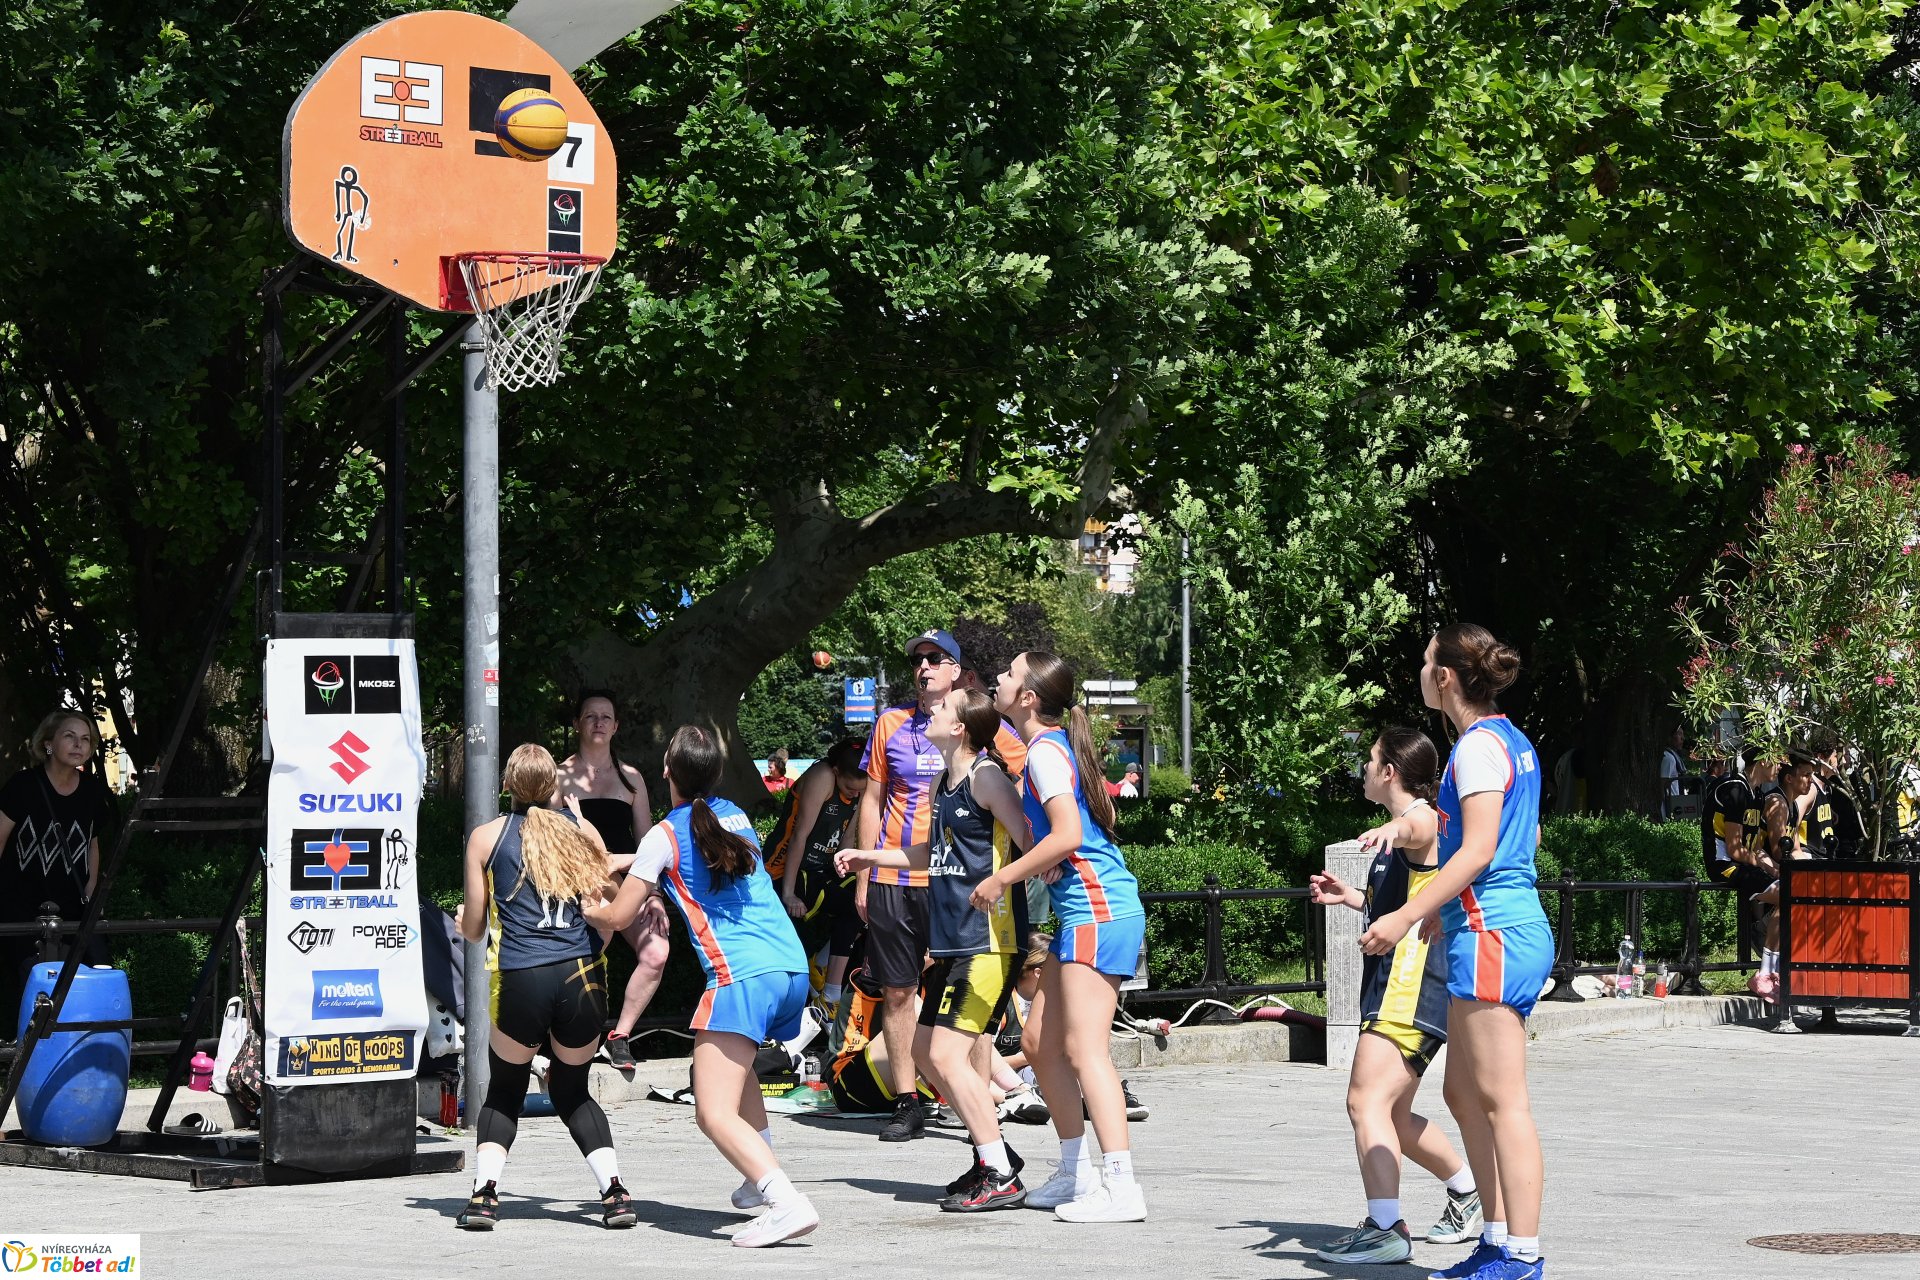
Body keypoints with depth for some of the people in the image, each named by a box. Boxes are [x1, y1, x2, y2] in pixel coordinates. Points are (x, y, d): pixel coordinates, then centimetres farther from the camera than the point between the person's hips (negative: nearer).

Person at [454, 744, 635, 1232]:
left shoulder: (486, 837, 7)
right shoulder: (581, 830, 11)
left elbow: (473, 929, 10)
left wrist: (462, 917, 35)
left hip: (520, 979, -2)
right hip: (582, 975, 2)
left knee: (504, 1092, 18)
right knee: (572, 1092, 20)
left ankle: (484, 1192, 0)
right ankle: (614, 1191, 3)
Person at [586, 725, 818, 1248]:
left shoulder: (666, 836, 0)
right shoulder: (735, 815, 19)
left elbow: (616, 917, 4)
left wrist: (580, 907, 25)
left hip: (742, 977, -8)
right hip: (794, 969, 8)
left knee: (714, 1113, -11)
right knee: (735, 1062, 34)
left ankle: (788, 1202, -31)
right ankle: (763, 1180, 29)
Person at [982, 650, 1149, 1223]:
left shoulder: (1046, 750, -12)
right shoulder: (1056, 747, 17)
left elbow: (1067, 835, -23)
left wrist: (1001, 879, -14)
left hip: (1098, 913, -10)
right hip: (1084, 914, 10)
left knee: (1083, 1048, -13)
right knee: (1040, 1041, 14)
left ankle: (1120, 1187, -17)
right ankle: (1076, 1171, 21)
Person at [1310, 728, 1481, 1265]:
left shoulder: (1424, 819, -10)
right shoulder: (1407, 829, 23)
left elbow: (1415, 829, -39)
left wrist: (1392, 828, -60)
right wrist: (1355, 897, 30)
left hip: (1412, 984, -11)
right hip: (1398, 984, 11)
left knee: (1367, 1102, -21)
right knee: (1393, 1116, 20)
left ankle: (1386, 1229, -29)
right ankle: (1469, 1193, 35)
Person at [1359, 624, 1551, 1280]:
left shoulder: (1478, 745, -12)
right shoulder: (1512, 740, 18)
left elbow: (1478, 850, -18)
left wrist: (1405, 916, -19)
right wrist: (1442, 907, 30)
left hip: (1491, 932, -10)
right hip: (1517, 926, 10)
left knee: (1502, 1100, -8)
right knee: (1464, 1093, 14)